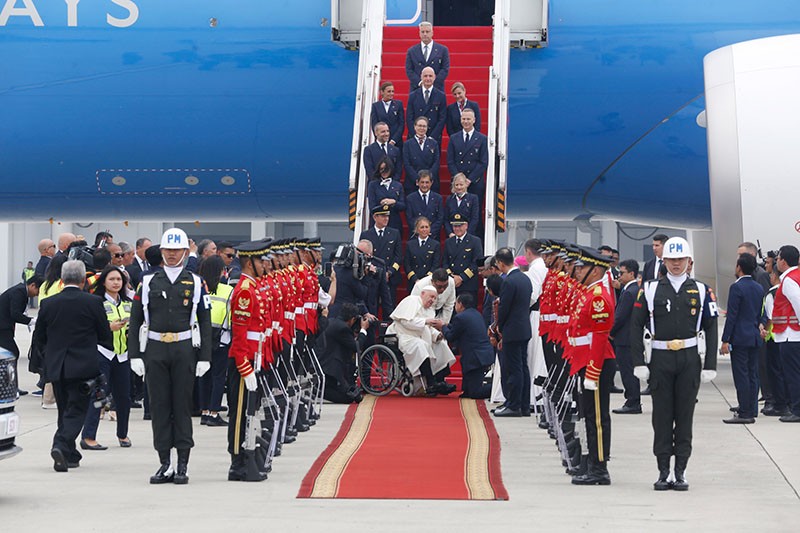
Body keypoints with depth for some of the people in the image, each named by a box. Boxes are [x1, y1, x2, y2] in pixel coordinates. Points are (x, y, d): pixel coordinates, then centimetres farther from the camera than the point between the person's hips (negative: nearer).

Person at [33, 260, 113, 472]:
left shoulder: (48, 303, 1)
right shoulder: (93, 302, -8)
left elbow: (38, 338, 9)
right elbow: (106, 336, -1)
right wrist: (110, 348, 21)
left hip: (55, 367, 4)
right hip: (83, 366, -3)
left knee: (65, 411, 15)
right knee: (76, 411, -2)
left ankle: (70, 455, 18)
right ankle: (61, 446, -22)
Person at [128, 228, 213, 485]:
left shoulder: (195, 283, 5)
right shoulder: (148, 282, 7)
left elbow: (205, 322, 4)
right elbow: (135, 320, 6)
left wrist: (204, 357, -3)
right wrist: (135, 355, -1)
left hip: (184, 350, -1)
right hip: (155, 350, 1)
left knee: (183, 406, 2)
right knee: (159, 406, 3)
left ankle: (182, 466, 7)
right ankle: (165, 464, 9)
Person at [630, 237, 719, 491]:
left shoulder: (701, 291, 5)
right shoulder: (650, 290, 3)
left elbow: (711, 329, 6)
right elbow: (636, 326, 2)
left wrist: (710, 365, -1)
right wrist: (638, 363, -5)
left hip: (690, 360, 0)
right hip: (660, 359, 0)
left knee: (685, 416, 4)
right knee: (661, 417, 3)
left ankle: (681, 472, 11)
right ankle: (663, 472, 10)